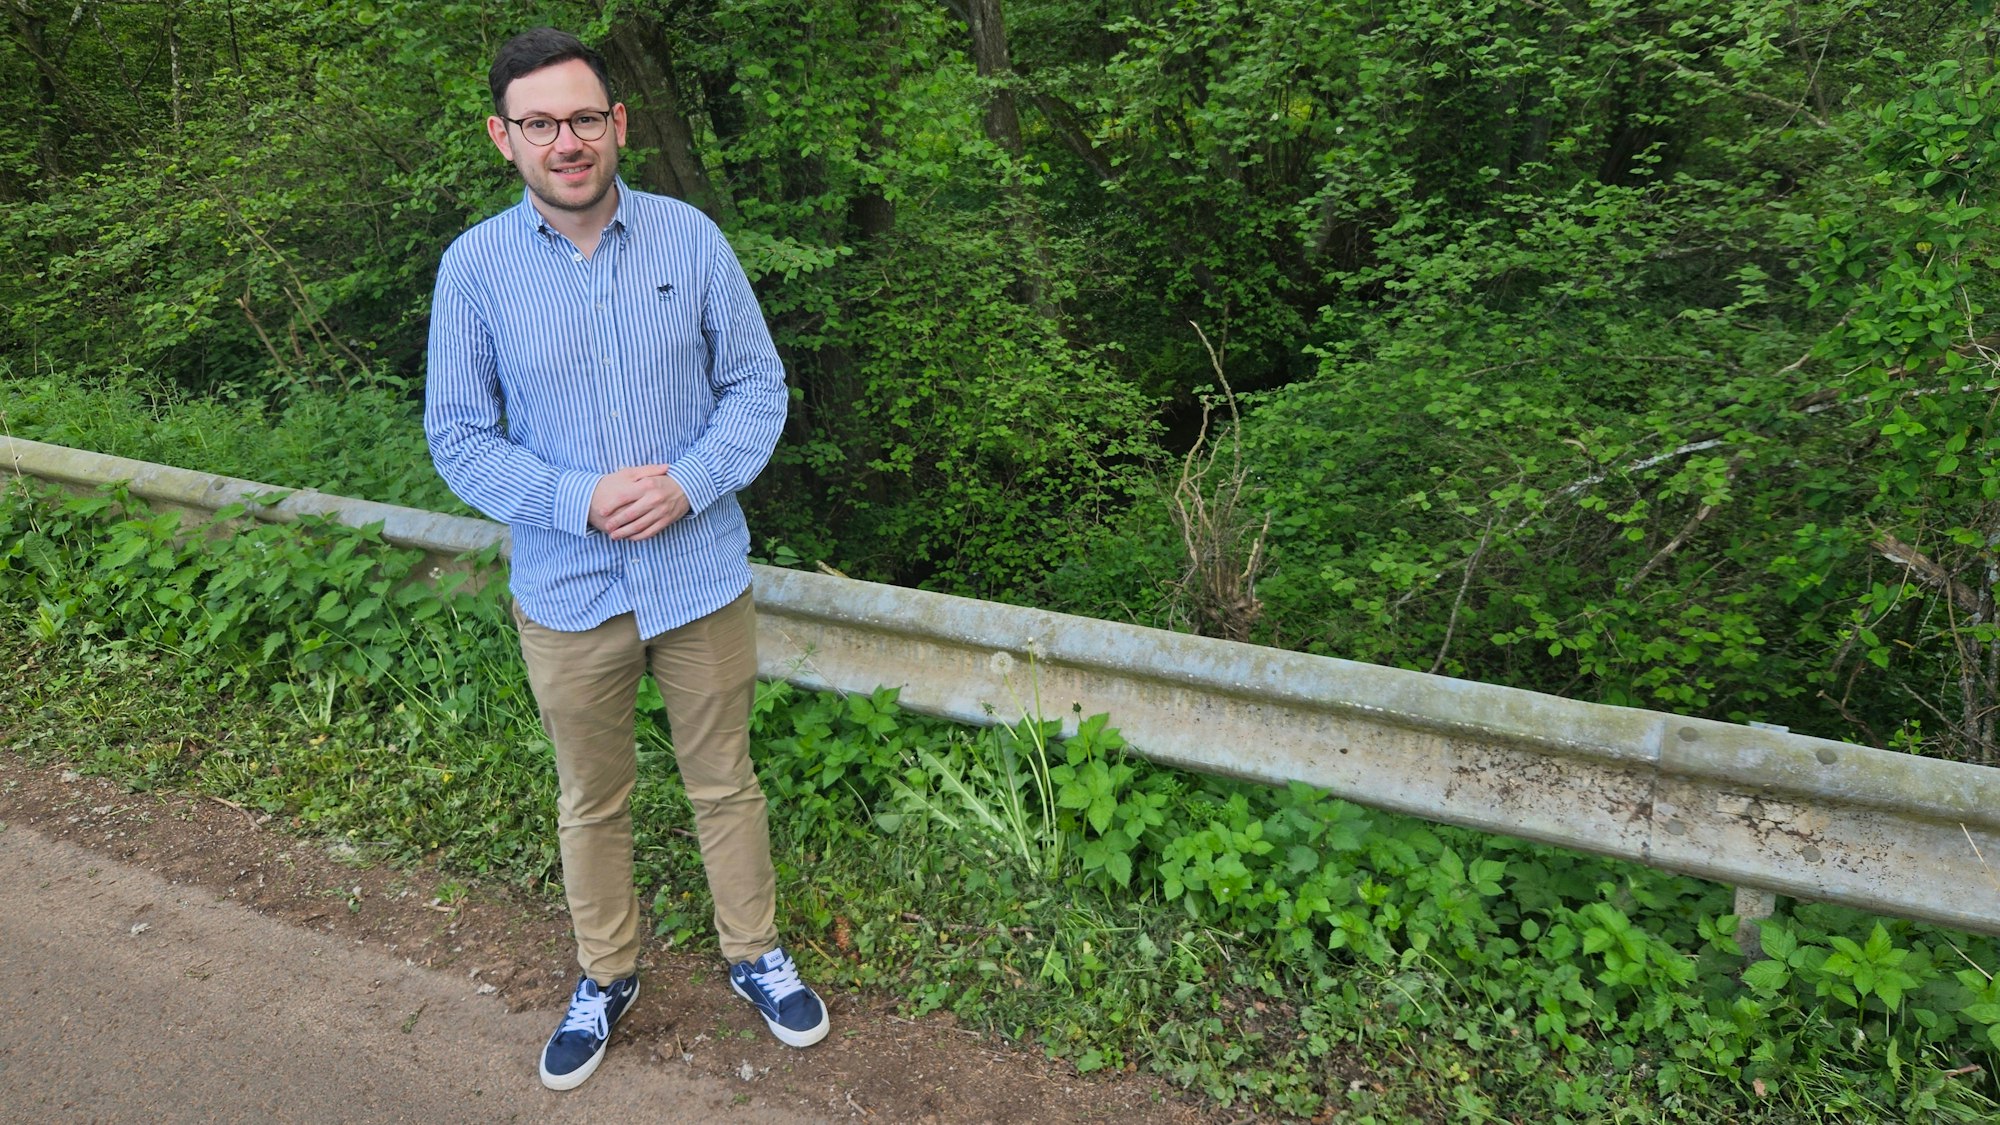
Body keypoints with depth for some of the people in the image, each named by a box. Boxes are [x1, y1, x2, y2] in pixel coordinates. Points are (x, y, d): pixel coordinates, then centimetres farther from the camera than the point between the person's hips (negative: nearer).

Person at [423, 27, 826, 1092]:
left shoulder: (690, 237, -5)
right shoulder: (474, 267, -6)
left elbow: (757, 384, 0)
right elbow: (458, 435, -3)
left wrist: (689, 482, -17)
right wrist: (582, 501, -17)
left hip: (703, 577, 0)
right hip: (568, 594, 0)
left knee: (724, 784, 16)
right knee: (590, 803, 17)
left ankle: (756, 955, 38)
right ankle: (606, 976, 40)